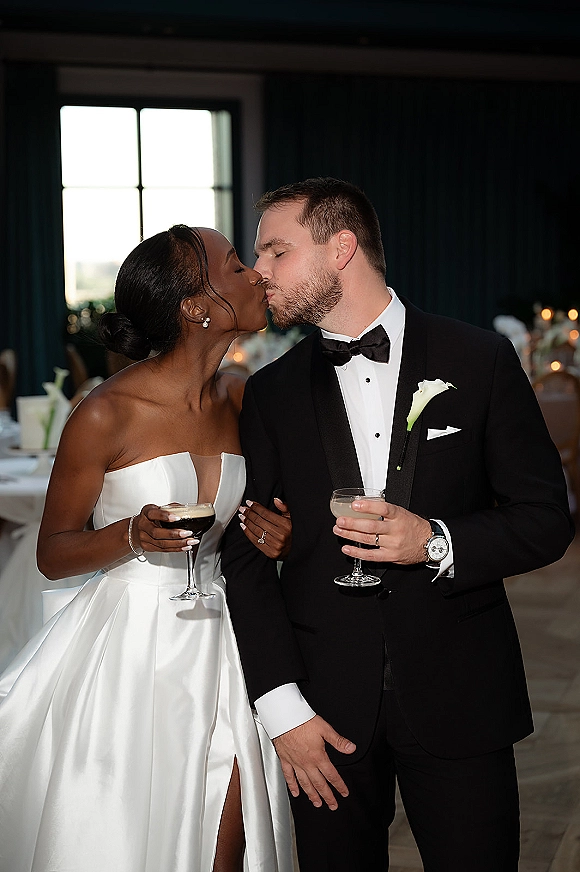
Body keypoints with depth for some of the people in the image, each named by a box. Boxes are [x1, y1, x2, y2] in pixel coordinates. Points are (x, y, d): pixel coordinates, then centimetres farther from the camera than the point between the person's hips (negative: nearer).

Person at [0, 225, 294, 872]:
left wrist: (262, 533, -3)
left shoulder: (241, 400, 4)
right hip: (129, 651, -5)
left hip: (217, 647, 5)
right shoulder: (105, 415, -14)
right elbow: (52, 555, -4)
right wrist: (131, 535, -22)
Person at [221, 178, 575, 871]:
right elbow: (246, 555, 3)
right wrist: (281, 706, -6)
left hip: (460, 701, -1)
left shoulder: (479, 360, 0)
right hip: (325, 706, 2)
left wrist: (437, 542, -17)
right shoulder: (271, 393, 5)